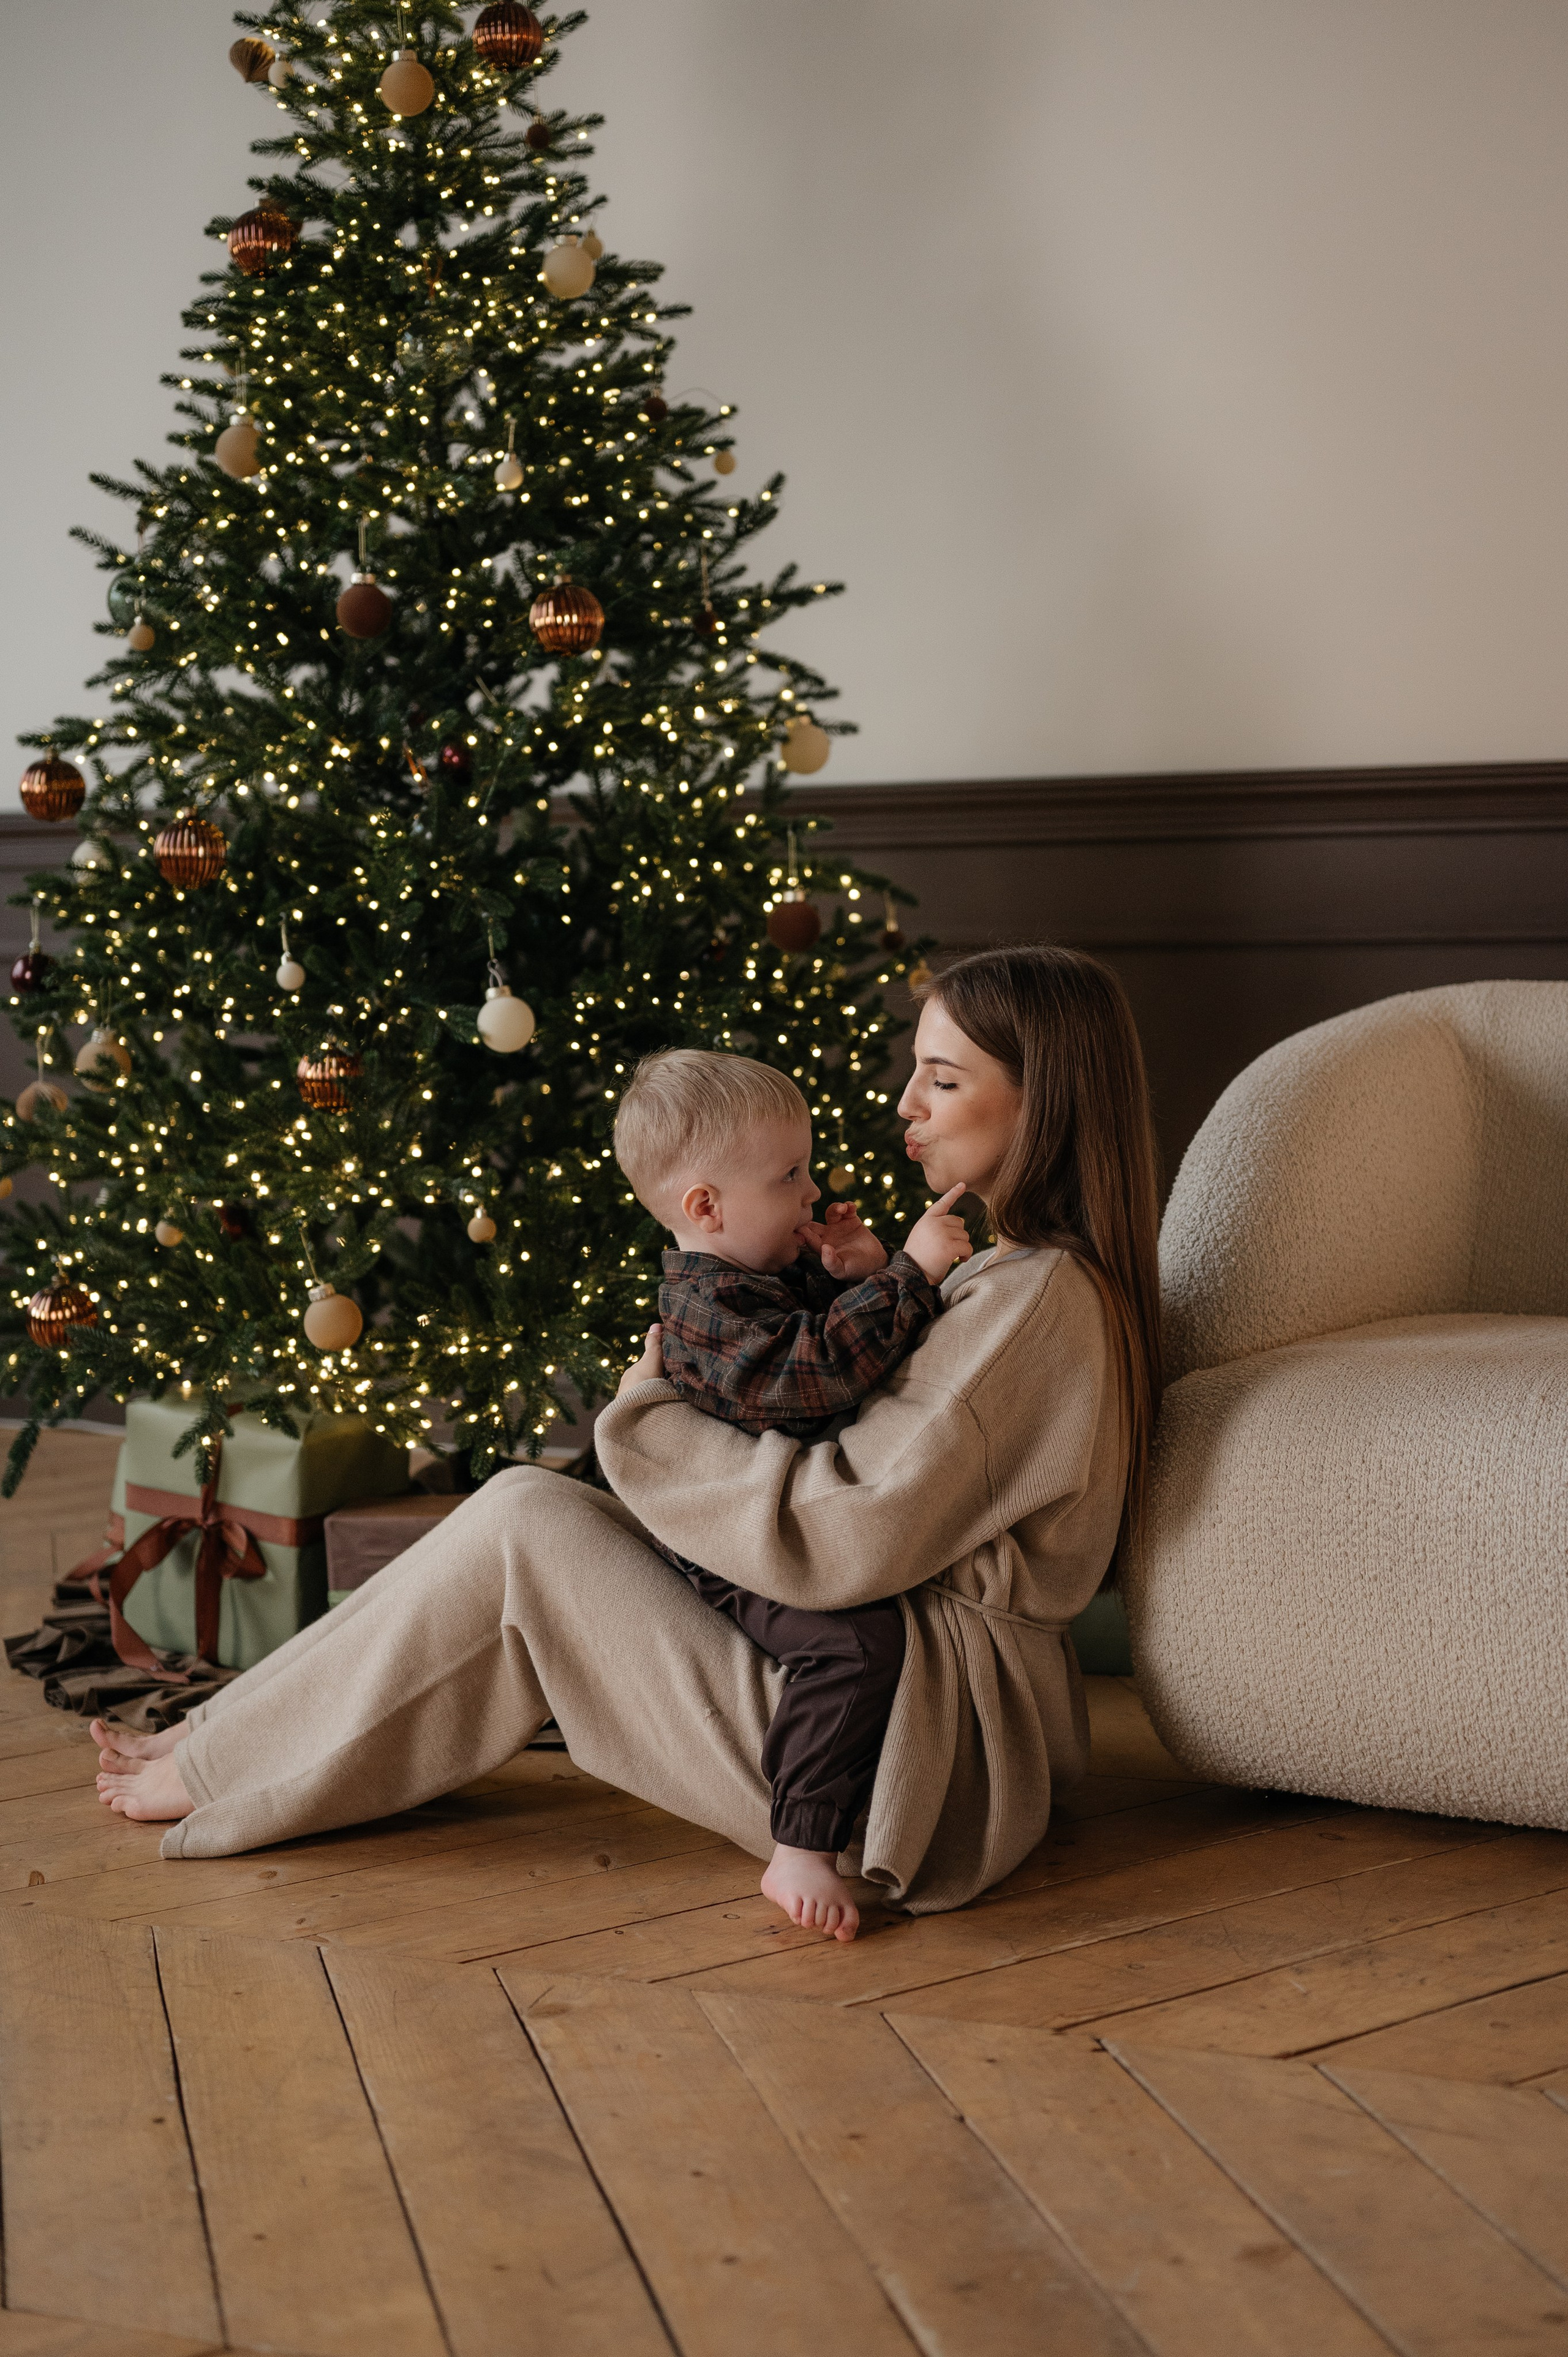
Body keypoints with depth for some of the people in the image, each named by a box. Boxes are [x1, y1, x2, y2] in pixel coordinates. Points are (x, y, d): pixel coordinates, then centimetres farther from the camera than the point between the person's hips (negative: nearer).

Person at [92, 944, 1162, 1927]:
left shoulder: (1036, 1297, -20)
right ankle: (236, 1740, 15)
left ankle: (227, 1771, 6)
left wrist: (651, 1419, -14)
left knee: (525, 1525, -8)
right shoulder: (1031, 1280, 13)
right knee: (551, 1521, 8)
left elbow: (846, 1536, -25)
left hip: (896, 1738, -10)